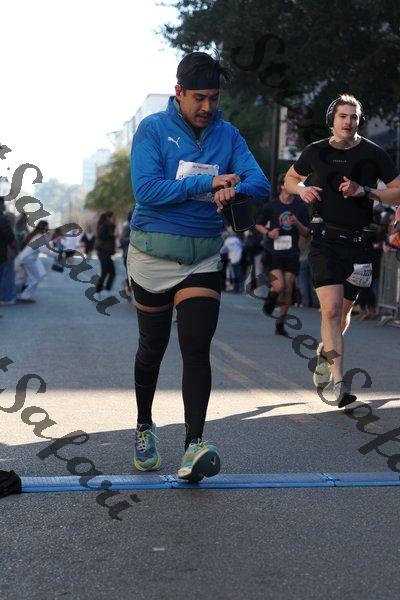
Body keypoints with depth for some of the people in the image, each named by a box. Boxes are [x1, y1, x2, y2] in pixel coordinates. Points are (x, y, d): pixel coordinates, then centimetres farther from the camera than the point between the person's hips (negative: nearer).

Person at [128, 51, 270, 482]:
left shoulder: (227, 134, 4)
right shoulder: (153, 129, -6)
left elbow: (259, 182, -5)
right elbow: (145, 189, -18)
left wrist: (234, 191, -28)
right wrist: (206, 183, -21)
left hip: (203, 259, 2)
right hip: (153, 255, -2)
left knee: (196, 349, -9)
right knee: (152, 347, 12)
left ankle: (194, 447, -12)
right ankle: (144, 428, 34)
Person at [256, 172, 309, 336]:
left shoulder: (301, 206, 4)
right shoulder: (271, 205, -1)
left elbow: (306, 233, 6)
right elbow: (259, 225, 11)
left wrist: (297, 223, -13)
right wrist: (268, 232, -9)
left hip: (291, 254, 2)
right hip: (273, 253, -2)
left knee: (288, 291, 1)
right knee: (279, 286, -18)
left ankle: (280, 324, 16)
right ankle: (271, 298, 18)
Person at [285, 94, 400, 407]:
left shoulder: (373, 154, 1)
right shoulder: (316, 152, 4)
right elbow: (290, 179, 21)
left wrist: (364, 191, -14)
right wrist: (302, 189, -2)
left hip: (359, 241, 2)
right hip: (325, 238, -1)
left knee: (343, 310, 13)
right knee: (331, 309, -16)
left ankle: (324, 353, 42)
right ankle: (338, 382, -16)